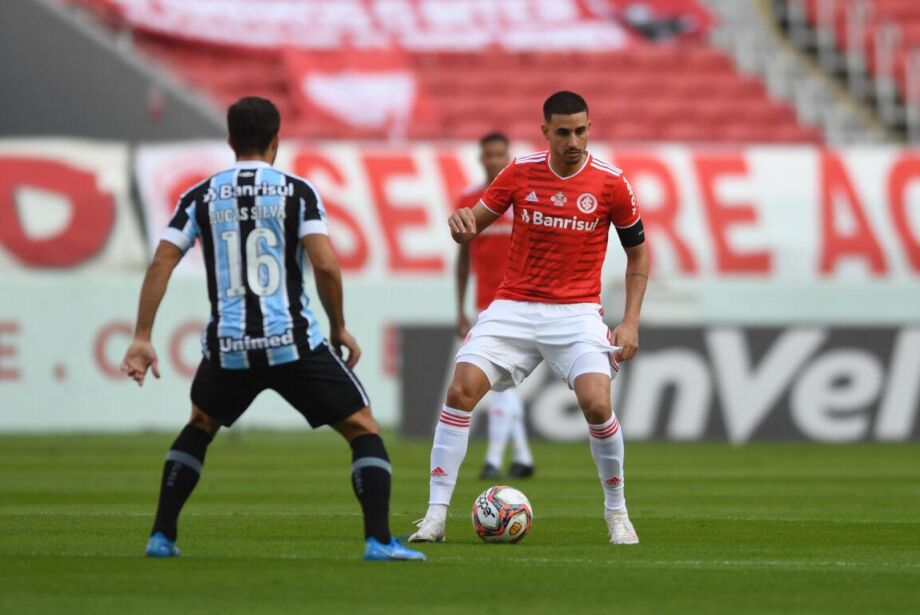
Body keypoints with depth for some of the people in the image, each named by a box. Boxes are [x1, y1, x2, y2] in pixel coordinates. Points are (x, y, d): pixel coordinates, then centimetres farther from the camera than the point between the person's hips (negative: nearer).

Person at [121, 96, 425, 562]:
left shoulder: (201, 197, 7)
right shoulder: (297, 192, 0)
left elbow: (160, 265, 1)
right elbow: (325, 266, -10)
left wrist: (142, 339, 4)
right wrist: (339, 329, 4)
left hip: (227, 348, 3)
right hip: (293, 344, -3)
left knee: (199, 428, 30)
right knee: (363, 430, 8)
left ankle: (161, 536, 24)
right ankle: (379, 541, -8)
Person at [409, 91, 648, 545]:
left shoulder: (610, 183, -4)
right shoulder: (521, 172, 0)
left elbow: (638, 254, 7)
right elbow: (470, 229, 8)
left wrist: (630, 322, -2)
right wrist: (461, 222, -18)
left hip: (577, 312, -2)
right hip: (514, 307, 2)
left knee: (596, 403, -23)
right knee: (461, 390, -17)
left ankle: (617, 512, 1)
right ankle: (435, 515, -11)